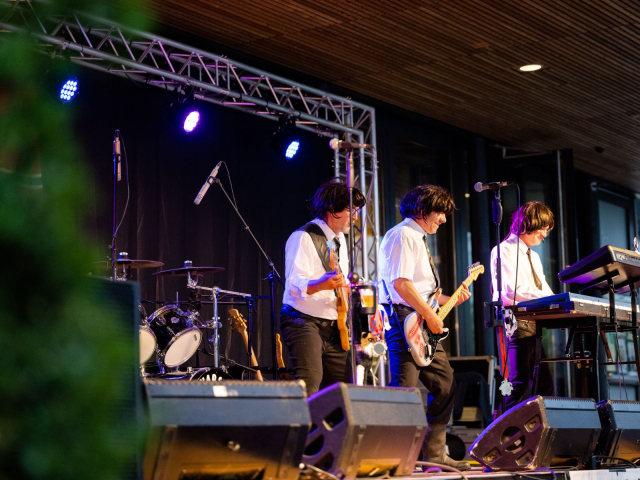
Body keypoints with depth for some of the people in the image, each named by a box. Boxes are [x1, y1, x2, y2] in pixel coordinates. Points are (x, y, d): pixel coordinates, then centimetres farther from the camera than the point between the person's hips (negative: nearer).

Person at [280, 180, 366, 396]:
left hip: (332, 327, 9)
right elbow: (295, 284, -24)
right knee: (309, 386, -23)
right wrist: (320, 284, -43)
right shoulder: (304, 237, -13)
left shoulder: (340, 239, 15)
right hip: (303, 321, -9)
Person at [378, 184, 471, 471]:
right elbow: (400, 283, -21)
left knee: (445, 384, 11)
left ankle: (434, 452, 16)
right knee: (404, 389, -14)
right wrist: (430, 315, -19)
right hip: (404, 321, -11)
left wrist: (450, 300, 19)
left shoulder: (418, 239, 23)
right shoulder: (402, 236, -9)